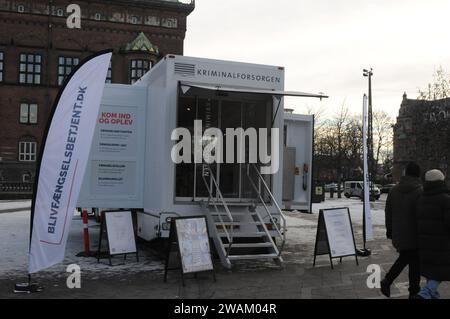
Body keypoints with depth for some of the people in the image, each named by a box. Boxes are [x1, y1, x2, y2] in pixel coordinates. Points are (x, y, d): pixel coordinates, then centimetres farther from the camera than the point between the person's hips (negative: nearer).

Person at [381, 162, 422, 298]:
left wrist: (389, 229, 19)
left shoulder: (394, 190, 4)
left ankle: (387, 280, 8)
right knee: (415, 262, 7)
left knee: (404, 257, 21)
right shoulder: (420, 191, -14)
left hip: (398, 234, 5)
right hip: (414, 234, -5)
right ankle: (414, 292, 16)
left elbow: (388, 211, 9)